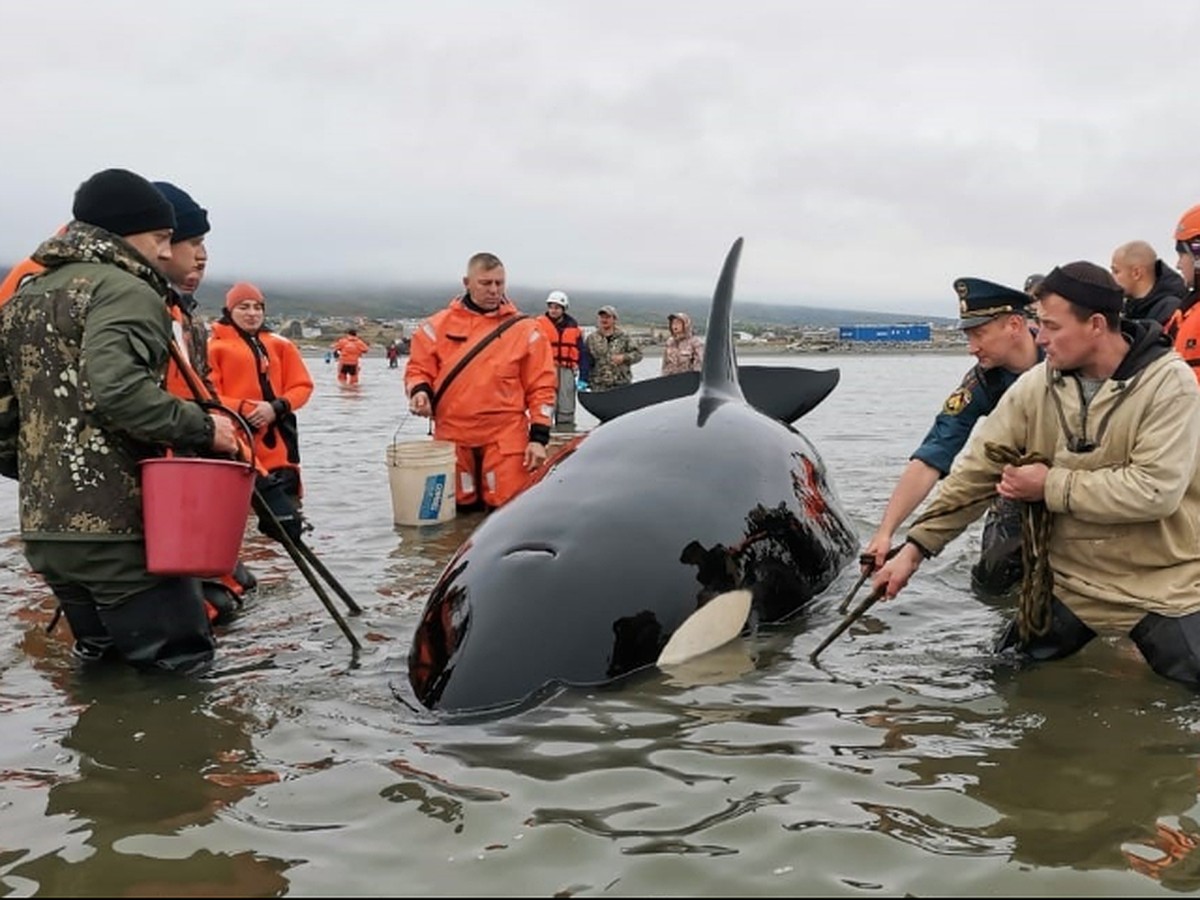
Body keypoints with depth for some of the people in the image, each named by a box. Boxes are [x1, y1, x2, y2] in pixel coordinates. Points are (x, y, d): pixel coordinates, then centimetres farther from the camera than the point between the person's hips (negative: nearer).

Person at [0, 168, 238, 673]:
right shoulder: (125, 291, -10)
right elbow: (116, 389, -28)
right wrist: (200, 427, -19)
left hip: (42, 529, 9)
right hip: (116, 526, -9)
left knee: (103, 661, 21)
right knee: (179, 661, -3)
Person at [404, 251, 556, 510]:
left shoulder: (524, 329, 3)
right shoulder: (438, 325, 6)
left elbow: (542, 385, 2)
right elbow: (418, 367, 11)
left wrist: (539, 436, -5)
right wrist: (420, 390, -13)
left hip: (505, 439, -1)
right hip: (451, 437, 2)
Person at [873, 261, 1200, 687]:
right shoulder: (1035, 387, -4)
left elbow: (1155, 490, -26)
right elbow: (975, 473, -3)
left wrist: (1051, 486, -19)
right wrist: (915, 548, -6)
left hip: (1163, 587, -4)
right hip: (1068, 584, 4)